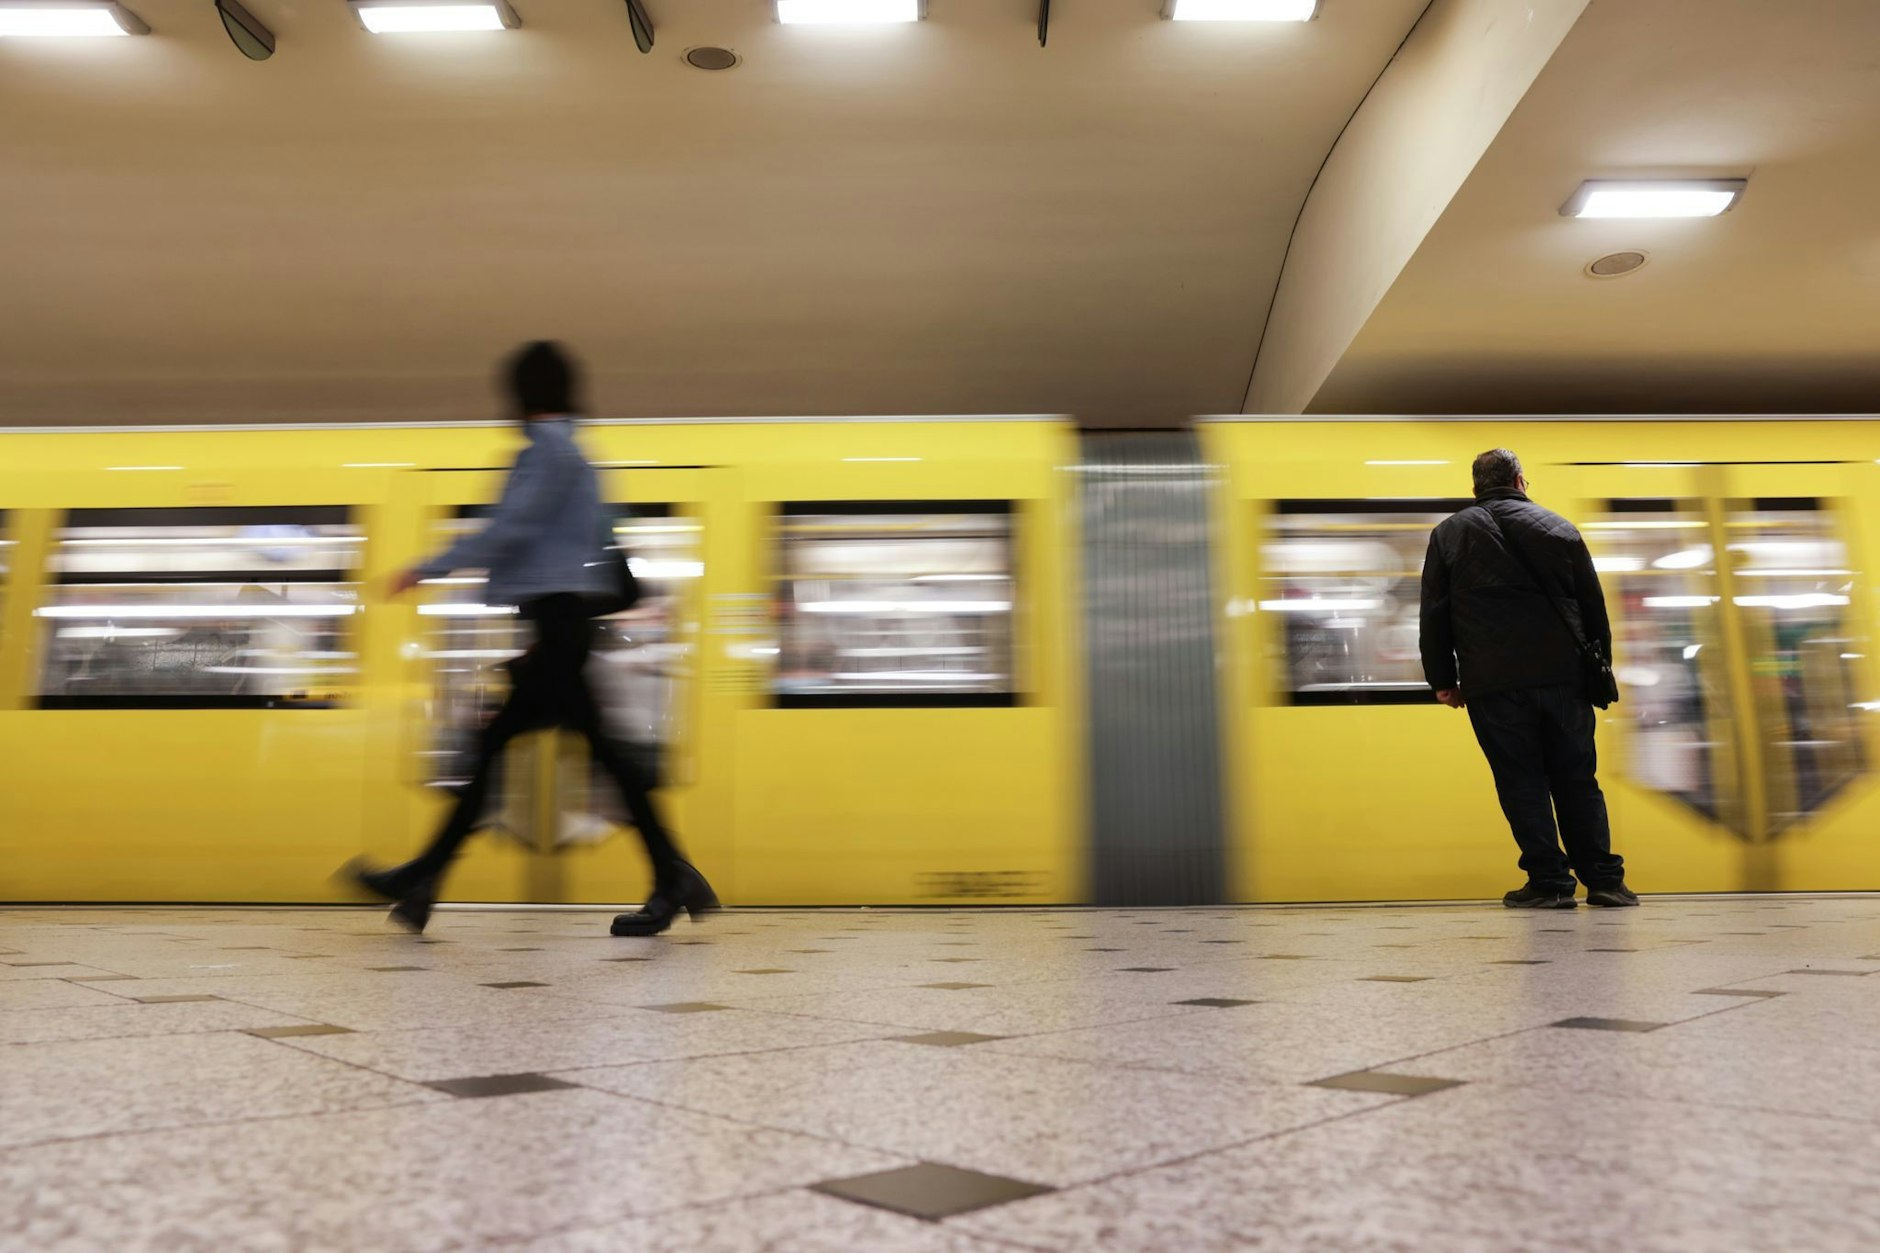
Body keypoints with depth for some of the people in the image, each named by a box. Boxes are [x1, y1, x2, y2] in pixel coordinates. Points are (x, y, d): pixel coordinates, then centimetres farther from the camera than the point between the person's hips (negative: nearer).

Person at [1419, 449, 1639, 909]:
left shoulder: (1448, 533, 7)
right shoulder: (1559, 527, 11)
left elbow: (1434, 614, 4)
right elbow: (1595, 607, 14)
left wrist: (1442, 679, 9)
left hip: (1492, 682, -2)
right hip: (1564, 676, 2)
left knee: (1521, 782, 3)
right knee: (1577, 778, 10)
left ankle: (1549, 881, 2)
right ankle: (1604, 879, 12)